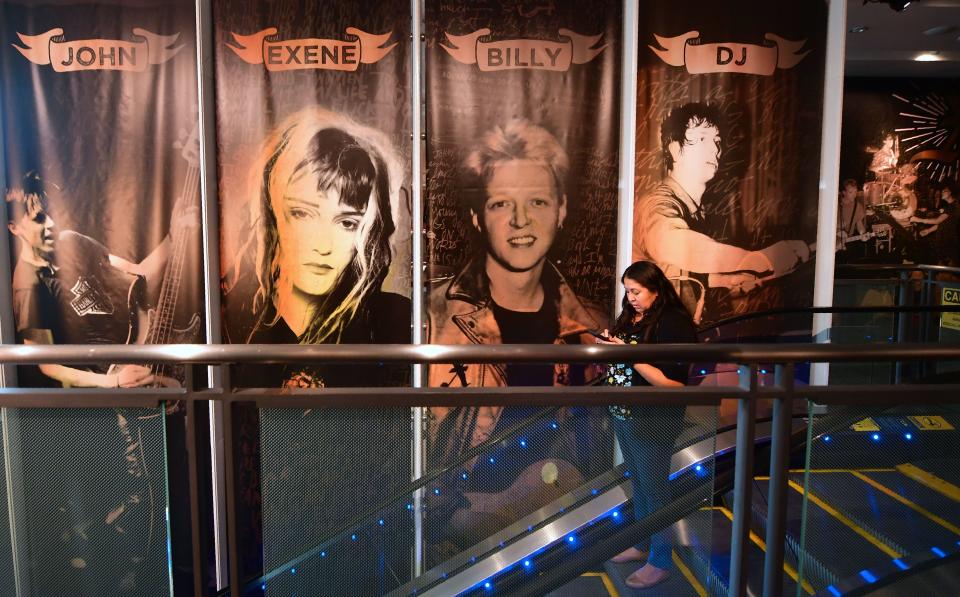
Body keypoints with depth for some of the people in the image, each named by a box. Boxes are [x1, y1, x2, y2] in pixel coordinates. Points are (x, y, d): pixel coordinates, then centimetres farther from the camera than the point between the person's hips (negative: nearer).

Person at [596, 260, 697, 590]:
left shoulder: (673, 323, -17)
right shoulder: (630, 318, 6)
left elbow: (674, 383, -23)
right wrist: (609, 348, -7)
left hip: (654, 421, -8)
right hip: (623, 414, 8)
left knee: (655, 489, 5)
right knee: (638, 484, 20)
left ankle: (661, 561, 21)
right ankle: (642, 545, 37)